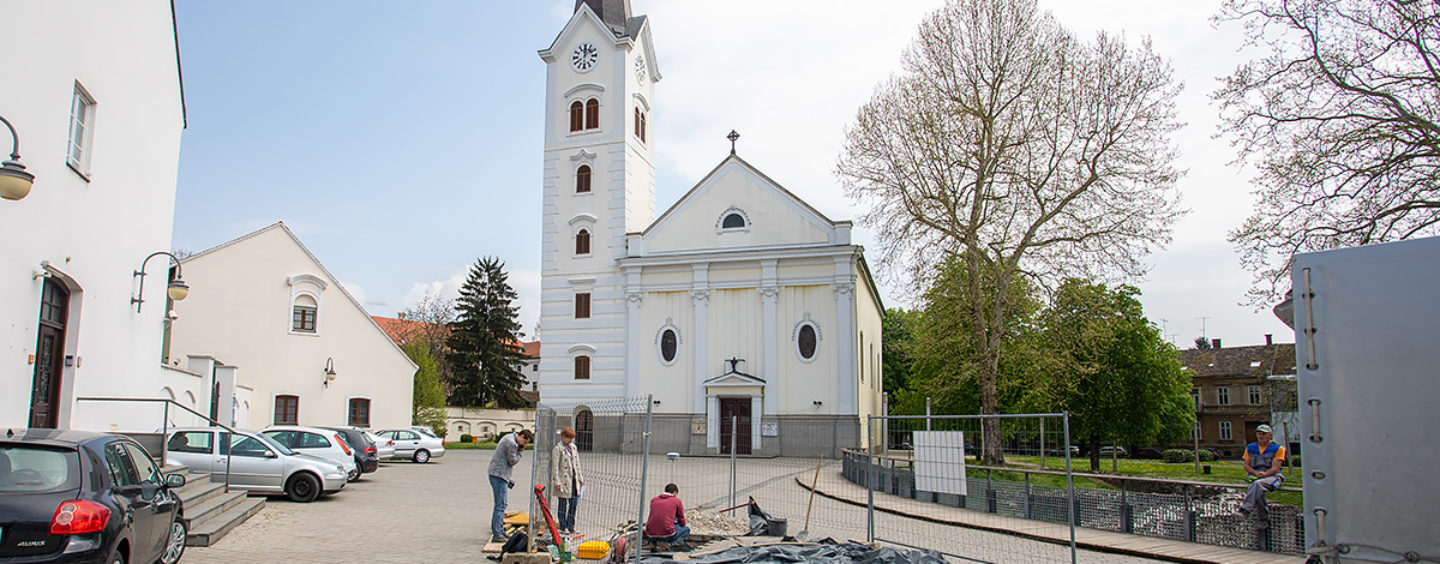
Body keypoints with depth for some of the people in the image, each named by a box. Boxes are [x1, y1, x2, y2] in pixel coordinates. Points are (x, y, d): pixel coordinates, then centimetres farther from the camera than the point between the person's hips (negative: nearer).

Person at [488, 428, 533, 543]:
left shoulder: (509, 437, 15)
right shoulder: (511, 443, -18)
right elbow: (512, 461, -12)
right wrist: (520, 453, 0)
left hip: (497, 474, 11)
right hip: (499, 475, -11)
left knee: (501, 504, 17)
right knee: (500, 506, -8)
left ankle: (500, 530, 25)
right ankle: (496, 535, -7)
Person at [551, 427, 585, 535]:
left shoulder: (573, 447, 13)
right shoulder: (558, 448, -8)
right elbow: (555, 466, -10)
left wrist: (580, 478, 16)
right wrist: (556, 481, -15)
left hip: (574, 479, 6)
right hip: (564, 479, -6)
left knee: (574, 503, 6)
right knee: (563, 503, 0)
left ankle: (571, 526, 16)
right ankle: (563, 527, 9)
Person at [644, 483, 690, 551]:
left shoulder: (653, 500, 16)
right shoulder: (677, 501, 7)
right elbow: (682, 522, 15)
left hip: (651, 535, 4)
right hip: (667, 534, -4)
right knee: (686, 529, 25)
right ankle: (676, 542, -3)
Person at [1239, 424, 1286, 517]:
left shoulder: (1278, 448, 6)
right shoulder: (1250, 448, 17)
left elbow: (1275, 468, -4)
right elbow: (1246, 465, 13)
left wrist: (1264, 474, -22)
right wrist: (1256, 473, -8)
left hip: (1272, 476, -3)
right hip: (1254, 476, 3)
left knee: (1258, 484, -37)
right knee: (1258, 488, -33)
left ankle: (1246, 508, -49)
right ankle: (1262, 514, -26)